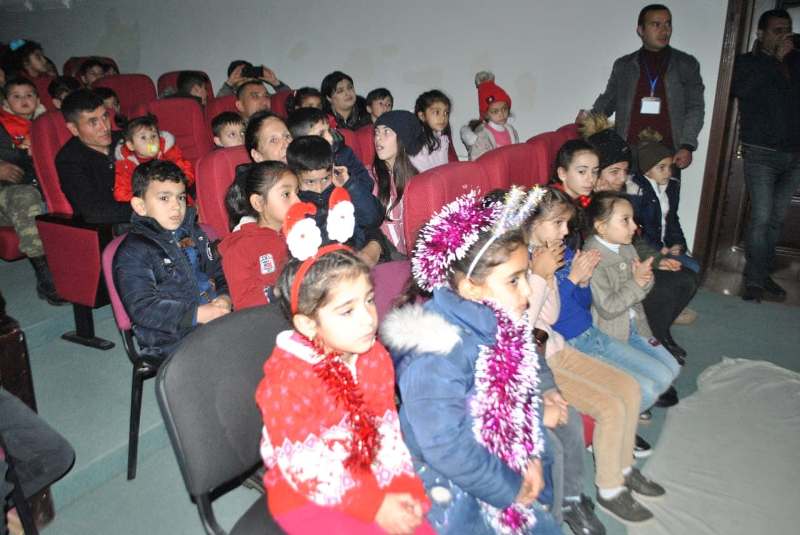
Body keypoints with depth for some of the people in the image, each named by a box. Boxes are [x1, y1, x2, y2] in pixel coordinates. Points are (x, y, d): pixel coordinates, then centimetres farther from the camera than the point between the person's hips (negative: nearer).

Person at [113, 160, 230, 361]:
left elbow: (219, 272, 26)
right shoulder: (133, 252, -2)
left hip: (215, 316, 7)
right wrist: (197, 315, -18)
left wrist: (225, 298, 2)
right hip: (171, 339, -7)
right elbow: (142, 308, -11)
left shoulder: (194, 233, 20)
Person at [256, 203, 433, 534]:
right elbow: (305, 470, -20)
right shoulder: (287, 382, -24)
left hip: (367, 480, 5)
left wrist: (403, 485, -13)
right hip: (308, 498, -5)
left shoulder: (375, 357, -6)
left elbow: (387, 431, -1)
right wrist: (374, 505, -20)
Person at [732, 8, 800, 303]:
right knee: (761, 218, -10)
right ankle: (754, 281, -5)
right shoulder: (747, 62, 3)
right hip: (761, 154, -5)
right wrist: (774, 58, -13)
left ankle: (763, 275, 16)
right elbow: (741, 88, -17)